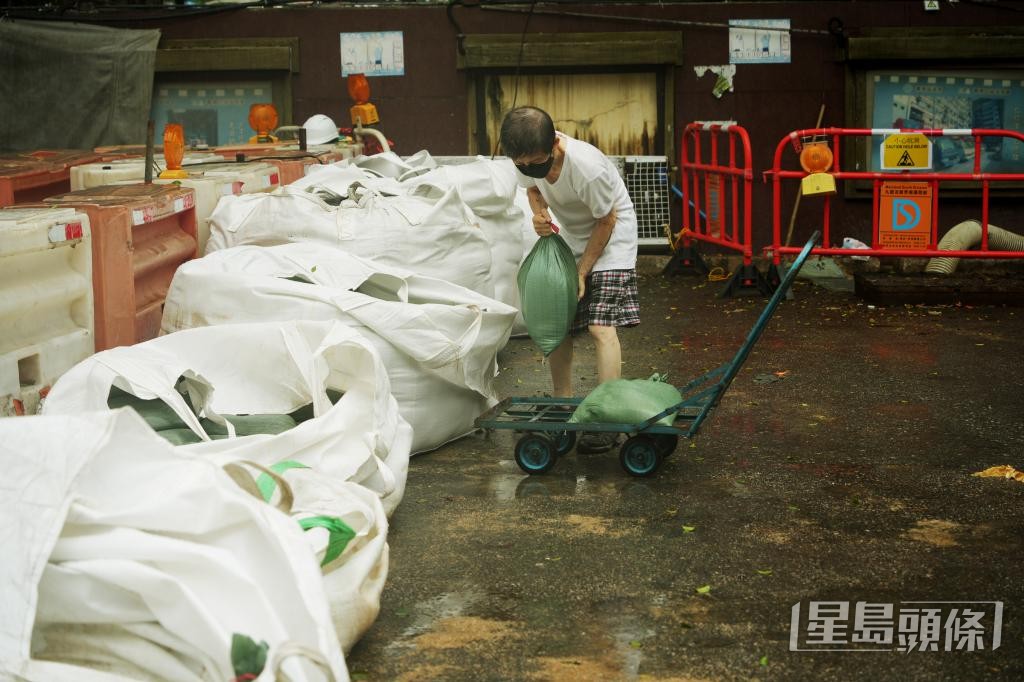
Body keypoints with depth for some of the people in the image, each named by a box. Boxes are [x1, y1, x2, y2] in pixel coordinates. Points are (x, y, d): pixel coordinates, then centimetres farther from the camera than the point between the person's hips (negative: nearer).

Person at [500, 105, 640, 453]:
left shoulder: (588, 167, -36)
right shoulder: (526, 158, -19)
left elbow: (606, 221, -21)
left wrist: (582, 272, -14)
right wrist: (539, 214, -17)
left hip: (610, 234, -6)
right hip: (567, 236, 6)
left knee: (601, 326, -15)